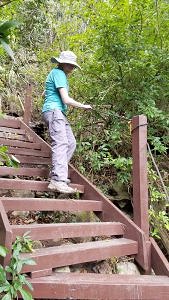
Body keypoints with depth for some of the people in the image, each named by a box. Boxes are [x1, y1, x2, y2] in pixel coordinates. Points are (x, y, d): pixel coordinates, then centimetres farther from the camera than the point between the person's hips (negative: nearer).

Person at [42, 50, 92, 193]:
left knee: (71, 143, 5)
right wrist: (84, 106, -5)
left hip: (60, 113, 10)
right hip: (54, 111, -10)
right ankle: (58, 180, -31)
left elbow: (45, 94, 35)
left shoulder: (61, 74, 25)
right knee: (60, 143, -22)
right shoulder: (59, 73, -7)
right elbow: (66, 100, -16)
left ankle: (57, 174, 6)